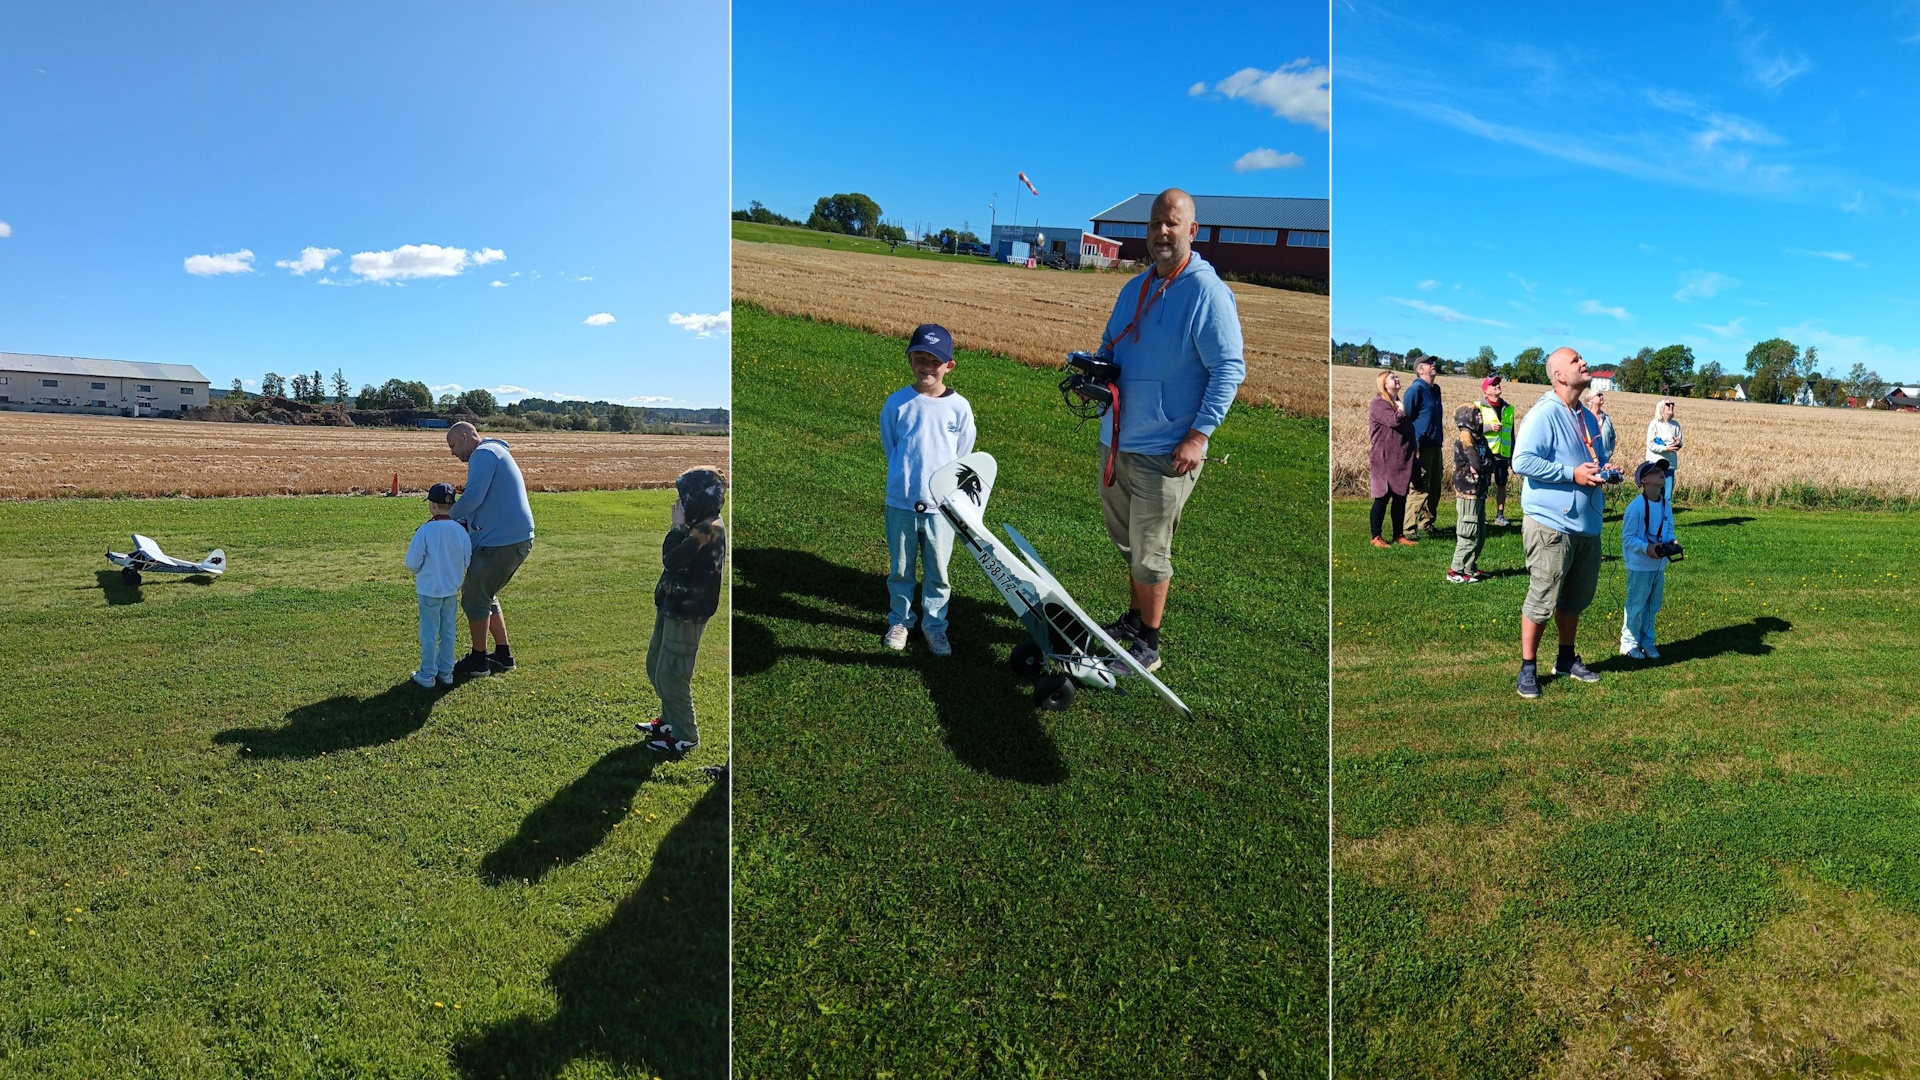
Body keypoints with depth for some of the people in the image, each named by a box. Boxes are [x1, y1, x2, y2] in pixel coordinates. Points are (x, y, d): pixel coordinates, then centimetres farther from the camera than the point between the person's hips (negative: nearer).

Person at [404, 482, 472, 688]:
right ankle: (446, 672, 20)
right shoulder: (461, 530, -6)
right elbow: (466, 562, 2)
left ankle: (427, 674, 14)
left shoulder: (425, 531, -18)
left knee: (429, 634, 7)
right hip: (452, 590, 4)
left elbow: (412, 563, -13)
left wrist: (420, 571, 9)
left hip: (429, 590, -4)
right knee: (448, 632, 14)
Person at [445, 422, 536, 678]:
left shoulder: (484, 453, -10)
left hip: (501, 542, -10)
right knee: (485, 597, 20)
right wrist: (459, 522, 14)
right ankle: (503, 655, 25)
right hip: (517, 540, 10)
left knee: (474, 598, 2)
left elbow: (473, 497, -22)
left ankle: (478, 661, 10)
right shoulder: (496, 453, 23)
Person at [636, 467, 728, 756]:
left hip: (687, 613, -10)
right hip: (672, 606, 10)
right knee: (655, 666, 21)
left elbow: (672, 559, -26)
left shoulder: (709, 529, -22)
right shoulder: (700, 524, 8)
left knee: (672, 674, -2)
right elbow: (672, 559, 6)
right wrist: (681, 527, -5)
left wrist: (678, 526, -16)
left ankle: (685, 735, 11)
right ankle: (670, 719, 36)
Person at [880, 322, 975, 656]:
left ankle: (934, 625, 27)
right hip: (900, 502, 0)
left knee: (938, 571, 10)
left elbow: (962, 457, 8)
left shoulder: (960, 408, -4)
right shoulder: (897, 403, -4)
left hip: (941, 504, 0)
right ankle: (899, 621, 31)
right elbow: (889, 447, 9)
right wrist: (907, 477, 10)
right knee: (900, 568, 13)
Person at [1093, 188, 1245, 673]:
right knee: (1128, 543, 21)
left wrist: (1199, 434, -21)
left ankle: (1148, 645, 17)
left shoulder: (1207, 291, -12)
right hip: (1116, 441, 8)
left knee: (1149, 554, 2)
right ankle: (1134, 618, 39)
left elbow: (1230, 369, -15)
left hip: (1164, 451, -7)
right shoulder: (1134, 287, 11)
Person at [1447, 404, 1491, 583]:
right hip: (1468, 493, -9)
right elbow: (1478, 464, -20)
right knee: (1468, 535, -7)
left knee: (1480, 535, 14)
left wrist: (1483, 466, -11)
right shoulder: (1464, 437, -13)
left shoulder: (1481, 439, 13)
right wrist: (1487, 465, -1)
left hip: (1479, 493, 9)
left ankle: (1470, 568, 24)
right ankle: (1456, 571, 0)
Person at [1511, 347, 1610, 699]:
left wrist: (1603, 473, 7)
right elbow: (1522, 461, -23)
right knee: (1541, 601, -4)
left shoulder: (1588, 418, 15)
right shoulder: (1544, 414, -12)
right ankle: (1528, 669, 7)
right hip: (1551, 524, -8)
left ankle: (1566, 659, 33)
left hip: (1586, 525, 8)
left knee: (1575, 600, 18)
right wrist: (1572, 474, -21)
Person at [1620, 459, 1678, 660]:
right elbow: (1627, 537, -15)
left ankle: (1647, 642, 29)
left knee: (1653, 605, 16)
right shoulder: (1636, 506, -18)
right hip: (1639, 565, -7)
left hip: (1659, 565, 7)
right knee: (1636, 604, 2)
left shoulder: (1666, 505, 3)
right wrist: (1647, 548, -27)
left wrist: (1671, 542, -6)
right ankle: (1629, 643, 14)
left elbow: (1668, 530, 14)